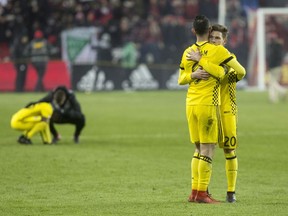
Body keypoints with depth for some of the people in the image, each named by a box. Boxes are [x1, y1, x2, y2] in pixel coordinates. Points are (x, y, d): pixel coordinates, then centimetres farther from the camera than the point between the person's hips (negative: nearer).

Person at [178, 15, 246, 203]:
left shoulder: (188, 52, 9)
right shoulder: (218, 50, -7)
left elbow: (181, 80, 18)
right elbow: (241, 71, -3)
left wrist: (192, 75, 0)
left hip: (190, 104, 6)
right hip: (208, 104, -6)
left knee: (199, 149, 13)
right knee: (208, 149, -3)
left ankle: (194, 191, 12)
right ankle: (202, 193, -6)